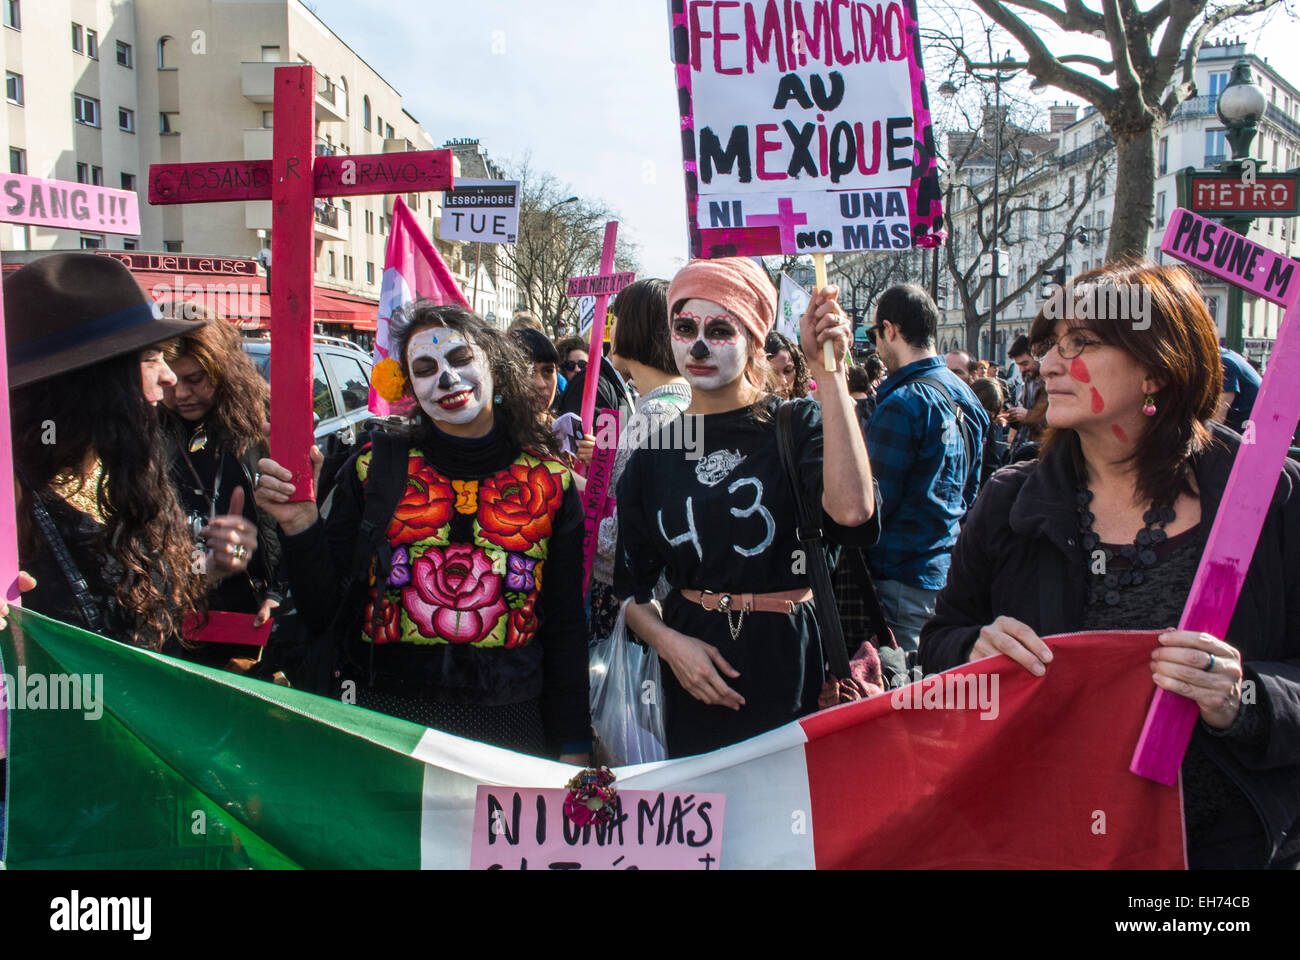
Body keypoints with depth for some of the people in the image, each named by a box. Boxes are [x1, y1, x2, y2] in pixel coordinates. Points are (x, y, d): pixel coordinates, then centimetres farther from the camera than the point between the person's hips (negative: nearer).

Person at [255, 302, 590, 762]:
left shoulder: (550, 482, 1)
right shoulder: (374, 469, 0)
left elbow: (566, 628, 5)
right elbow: (325, 615, 1)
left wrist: (572, 749, 3)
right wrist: (299, 527, -14)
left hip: (507, 724, 0)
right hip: (386, 719, 0)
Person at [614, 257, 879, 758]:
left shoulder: (797, 425, -3)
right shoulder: (653, 454, 6)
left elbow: (852, 510, -25)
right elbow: (632, 588, 9)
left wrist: (829, 370, -22)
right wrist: (668, 640, -11)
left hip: (790, 667, -2)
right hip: (695, 680, 2)